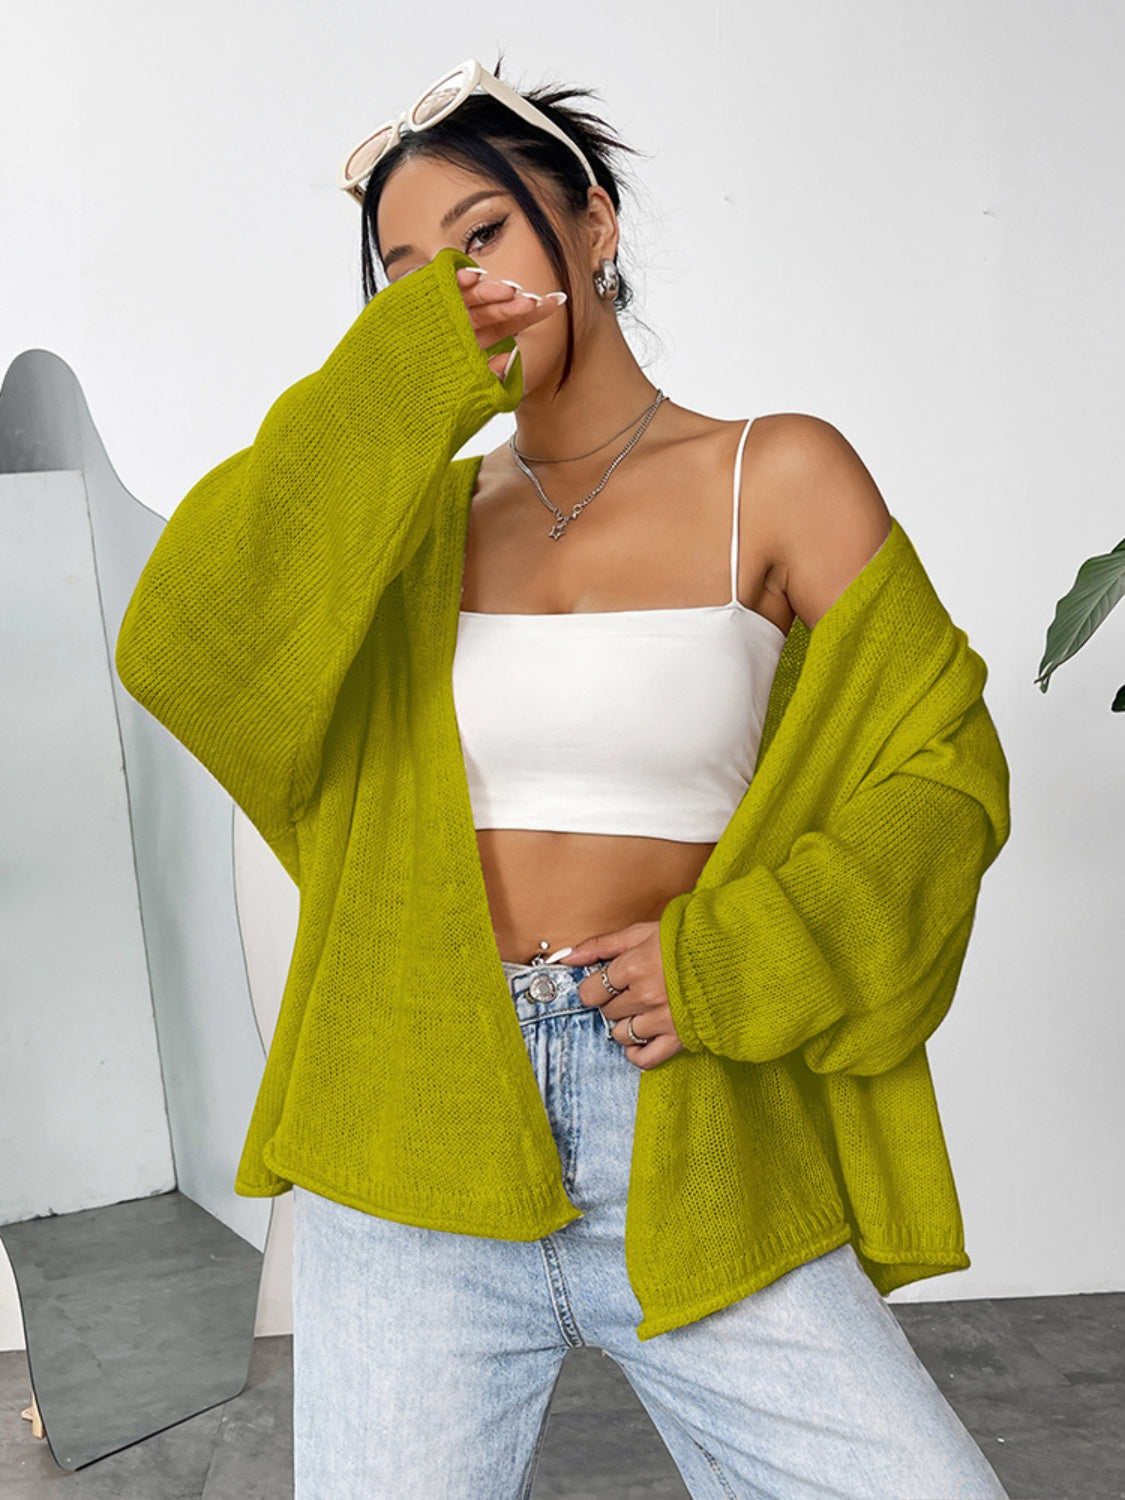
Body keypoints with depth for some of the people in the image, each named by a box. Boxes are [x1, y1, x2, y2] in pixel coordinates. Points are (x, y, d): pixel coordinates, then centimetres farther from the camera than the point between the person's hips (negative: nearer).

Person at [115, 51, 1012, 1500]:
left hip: (687, 1137, -1)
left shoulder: (778, 477, 3)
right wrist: (394, 379, -9)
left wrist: (736, 960, -11)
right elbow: (183, 653, -7)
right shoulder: (419, 515, 10)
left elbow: (945, 773, 2)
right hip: (410, 1138, 2)